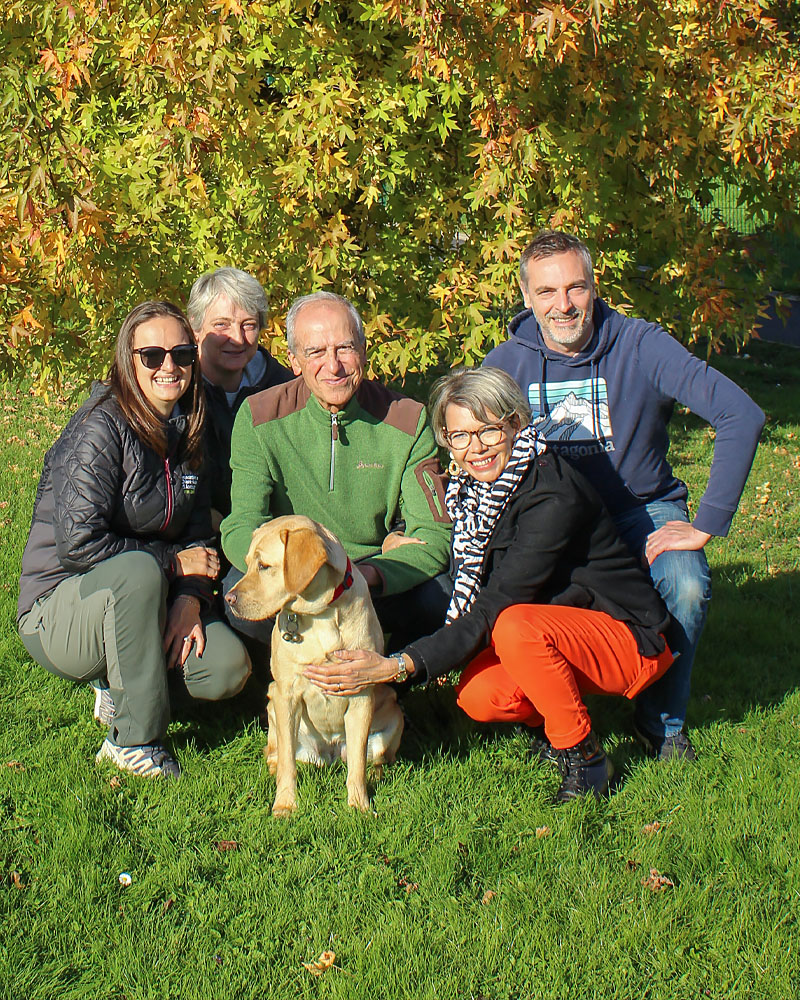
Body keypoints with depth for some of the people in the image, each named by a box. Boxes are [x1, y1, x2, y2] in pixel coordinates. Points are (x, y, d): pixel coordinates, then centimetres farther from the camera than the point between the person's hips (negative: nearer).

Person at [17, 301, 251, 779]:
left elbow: (197, 535, 8)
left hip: (136, 604, 6)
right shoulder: (102, 427, -18)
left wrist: (190, 597, -12)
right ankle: (135, 742, -23)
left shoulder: (186, 431, 5)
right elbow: (78, 543, -24)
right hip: (58, 613, -6)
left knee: (228, 669, -16)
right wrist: (172, 562, -17)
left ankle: (121, 682, 14)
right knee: (138, 570, -38)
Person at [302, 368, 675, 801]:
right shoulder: (472, 486, -3)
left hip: (630, 638, -6)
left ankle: (583, 756, -13)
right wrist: (443, 652, -9)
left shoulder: (554, 499, -27)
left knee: (515, 626, -34)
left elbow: (494, 608, -30)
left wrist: (399, 666, -35)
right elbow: (470, 591, 9)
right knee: (478, 696, -21)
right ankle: (555, 722, 11)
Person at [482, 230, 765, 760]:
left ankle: (662, 720, 0)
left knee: (687, 588, -31)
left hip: (644, 509, -1)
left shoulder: (642, 346, -17)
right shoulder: (507, 362, -7)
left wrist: (706, 525, -26)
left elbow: (743, 416, -24)